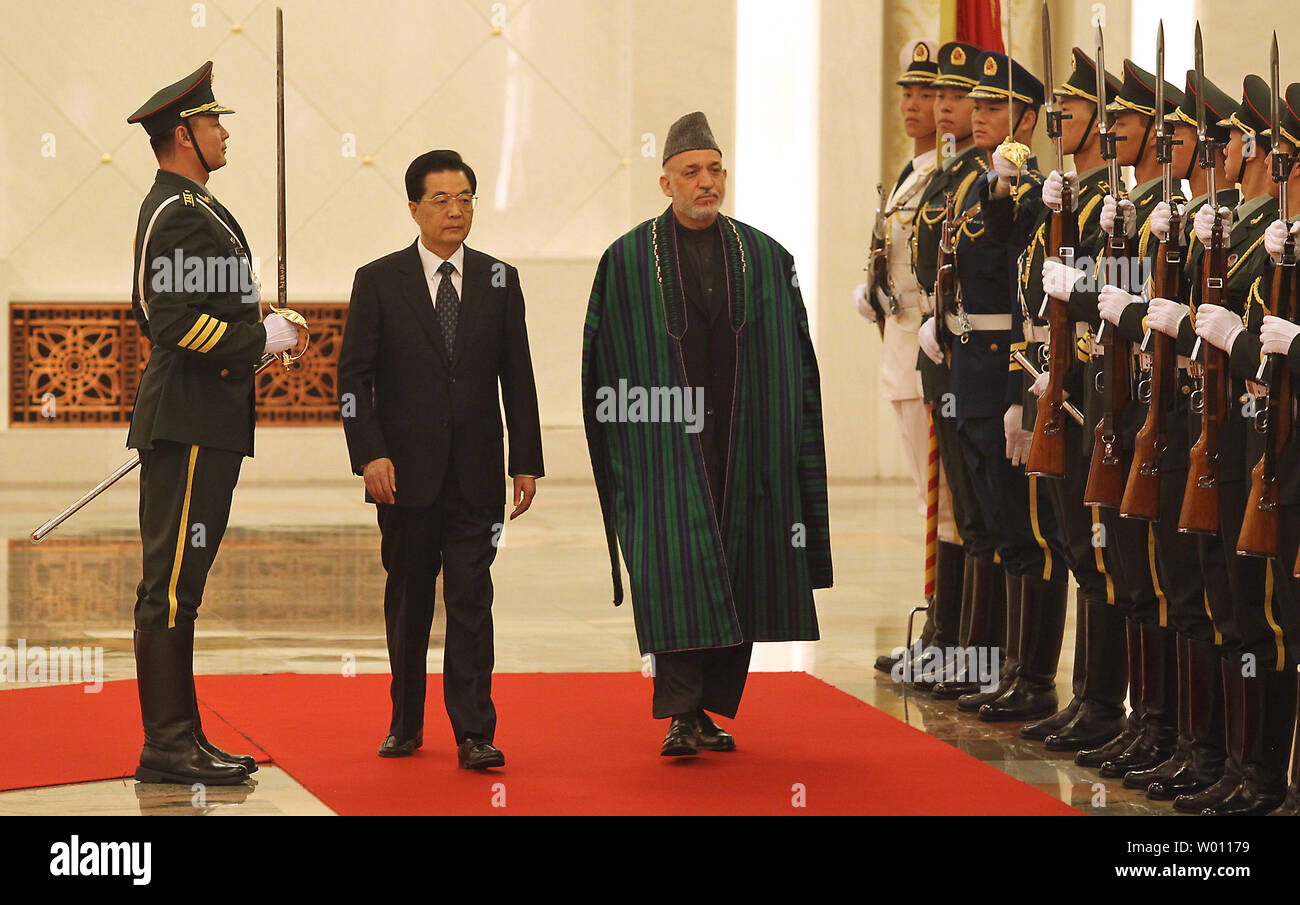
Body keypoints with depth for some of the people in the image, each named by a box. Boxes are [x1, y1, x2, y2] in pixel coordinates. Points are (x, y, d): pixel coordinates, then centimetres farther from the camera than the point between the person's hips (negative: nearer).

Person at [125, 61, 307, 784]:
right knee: (172, 583, -8)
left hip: (200, 423, 11)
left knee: (179, 582, 11)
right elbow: (174, 322, -22)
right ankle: (169, 746, -8)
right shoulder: (180, 215, -14)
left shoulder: (186, 206, 19)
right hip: (191, 422, -11)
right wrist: (261, 338, -13)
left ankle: (180, 741, 15)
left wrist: (264, 320, 14)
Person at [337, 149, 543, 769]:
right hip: (406, 473, -1)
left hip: (476, 474, 1)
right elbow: (353, 376, -1)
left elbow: (517, 376, 8)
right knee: (408, 600, 9)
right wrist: (370, 456, -12)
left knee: (471, 599, -5)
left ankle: (474, 734, -6)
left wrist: (526, 462, 3)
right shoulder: (378, 281, 1)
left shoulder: (499, 280, 7)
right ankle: (406, 724, 21)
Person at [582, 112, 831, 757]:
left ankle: (712, 709, 15)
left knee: (738, 576, 5)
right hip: (665, 442, -3)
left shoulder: (764, 257, 9)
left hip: (744, 442, 3)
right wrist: (621, 442, -3)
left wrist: (777, 434, 1)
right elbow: (605, 364, 3)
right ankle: (681, 715, -15)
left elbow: (793, 360, 10)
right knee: (674, 569, -15)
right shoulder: (628, 261, 2)